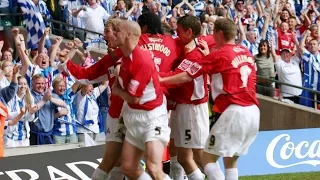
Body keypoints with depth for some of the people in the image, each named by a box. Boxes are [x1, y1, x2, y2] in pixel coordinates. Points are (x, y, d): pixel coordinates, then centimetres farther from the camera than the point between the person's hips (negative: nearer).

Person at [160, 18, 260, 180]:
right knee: (230, 162, 16)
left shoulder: (218, 55, -5)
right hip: (253, 111, 7)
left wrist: (161, 80, 9)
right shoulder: (246, 53, 15)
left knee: (208, 159, 1)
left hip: (234, 112, -7)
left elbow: (187, 76, -3)